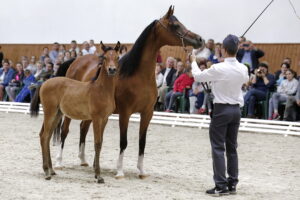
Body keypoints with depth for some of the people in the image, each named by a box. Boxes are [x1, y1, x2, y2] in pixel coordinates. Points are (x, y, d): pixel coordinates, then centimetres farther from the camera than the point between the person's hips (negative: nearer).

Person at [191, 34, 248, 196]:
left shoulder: (218, 69, -17)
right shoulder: (243, 69, -1)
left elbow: (198, 76, -3)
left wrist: (193, 61, 15)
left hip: (221, 110, -5)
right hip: (236, 109, 5)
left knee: (218, 148, -1)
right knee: (232, 148, 12)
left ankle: (221, 186, -3)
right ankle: (232, 183, 15)